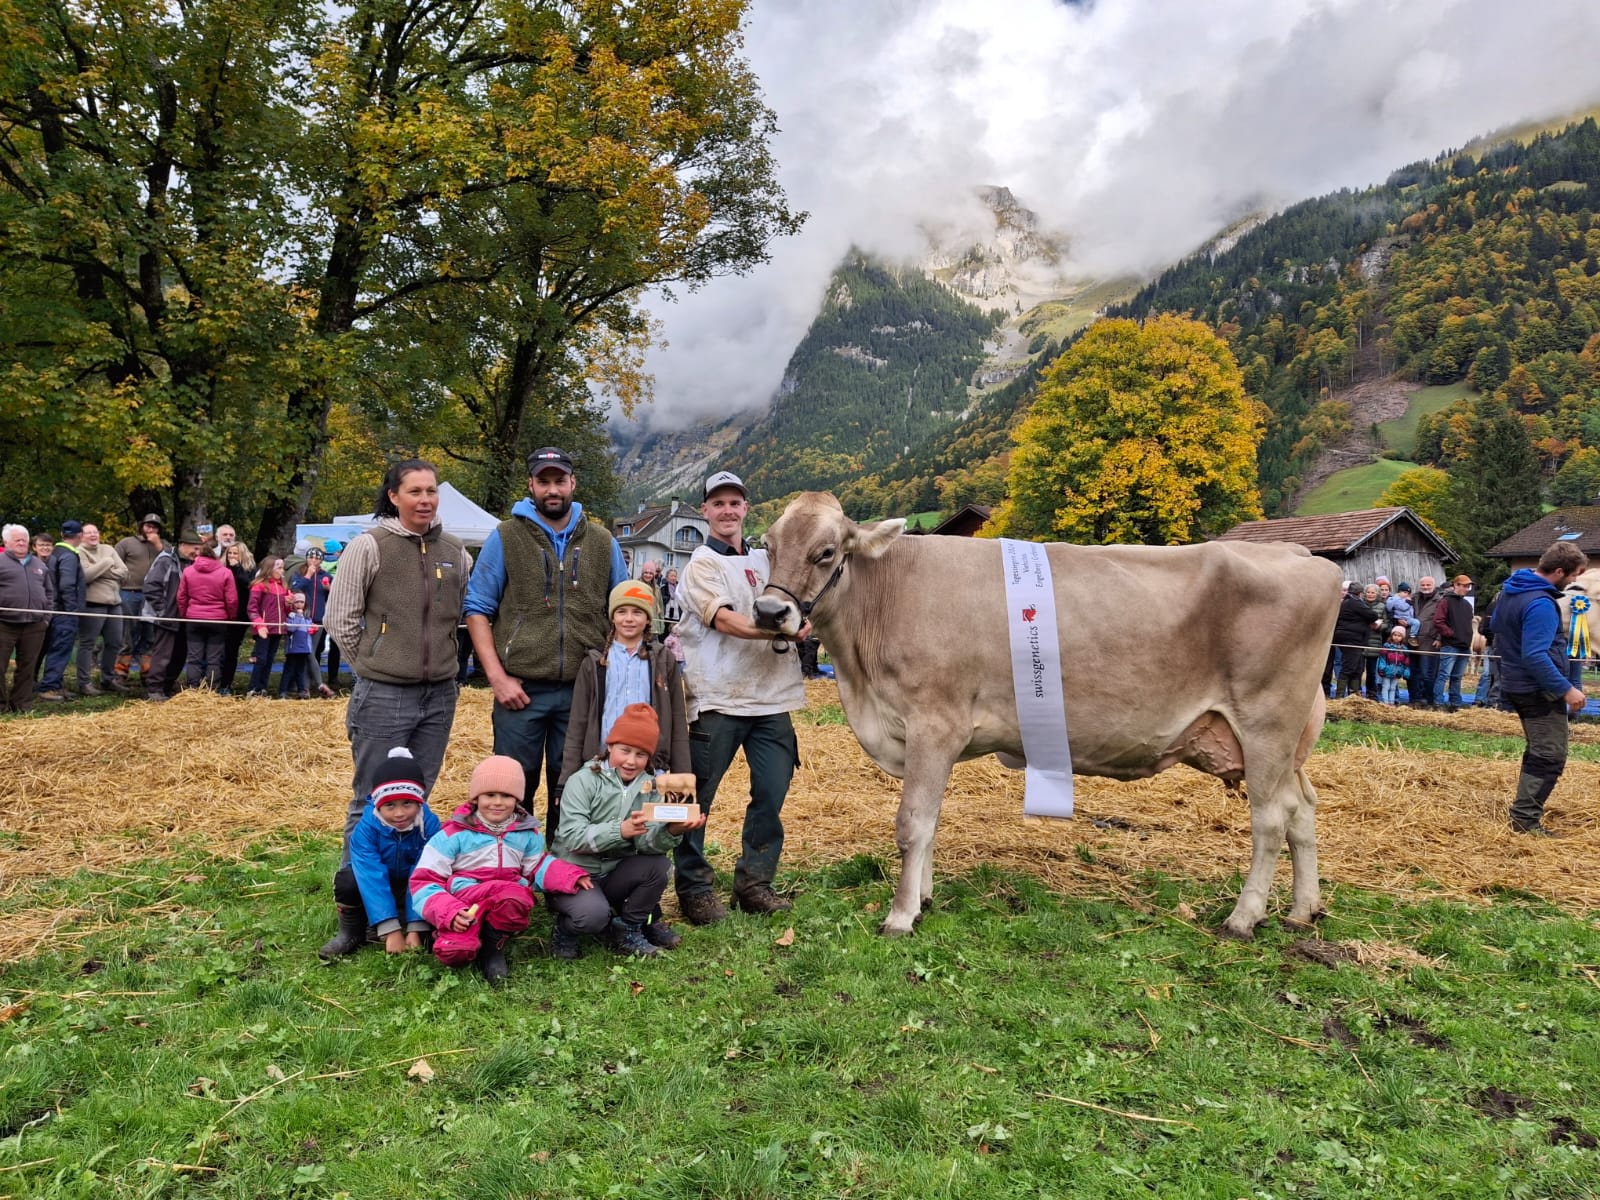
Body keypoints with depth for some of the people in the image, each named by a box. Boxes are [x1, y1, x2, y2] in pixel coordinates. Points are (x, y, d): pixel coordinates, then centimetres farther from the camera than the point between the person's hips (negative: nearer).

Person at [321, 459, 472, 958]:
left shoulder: (455, 551, 6)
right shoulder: (368, 546, -6)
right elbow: (340, 620, -1)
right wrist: (374, 666, 4)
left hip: (440, 696, 4)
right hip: (383, 697, -4)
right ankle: (354, 916, 12)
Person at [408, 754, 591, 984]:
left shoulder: (527, 833, 10)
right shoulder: (454, 834, -2)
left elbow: (538, 866, 21)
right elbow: (424, 881, -2)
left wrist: (571, 877, 1)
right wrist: (449, 913, -19)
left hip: (510, 905, 2)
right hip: (465, 908, -2)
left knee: (514, 897, -38)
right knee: (453, 951, -36)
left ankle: (494, 945, -7)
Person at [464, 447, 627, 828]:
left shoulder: (602, 542, 8)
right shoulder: (504, 538, 1)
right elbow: (478, 610, 0)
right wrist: (497, 676, -9)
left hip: (584, 691, 2)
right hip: (521, 689, -2)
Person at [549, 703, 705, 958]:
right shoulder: (583, 781, -12)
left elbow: (647, 843, -14)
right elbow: (572, 837, -25)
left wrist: (672, 831, -37)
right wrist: (621, 830, -40)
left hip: (612, 876, 5)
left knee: (658, 866, -21)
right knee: (593, 914, -33)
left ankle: (627, 931, 1)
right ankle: (566, 932, 3)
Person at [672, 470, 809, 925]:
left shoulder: (765, 560, 18)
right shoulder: (702, 563, 0)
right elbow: (724, 619, -15)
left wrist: (800, 622, -5)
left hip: (771, 697, 5)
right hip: (716, 697, -5)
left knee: (772, 794, 6)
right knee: (697, 796, 1)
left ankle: (754, 882, 22)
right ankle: (694, 889, 16)